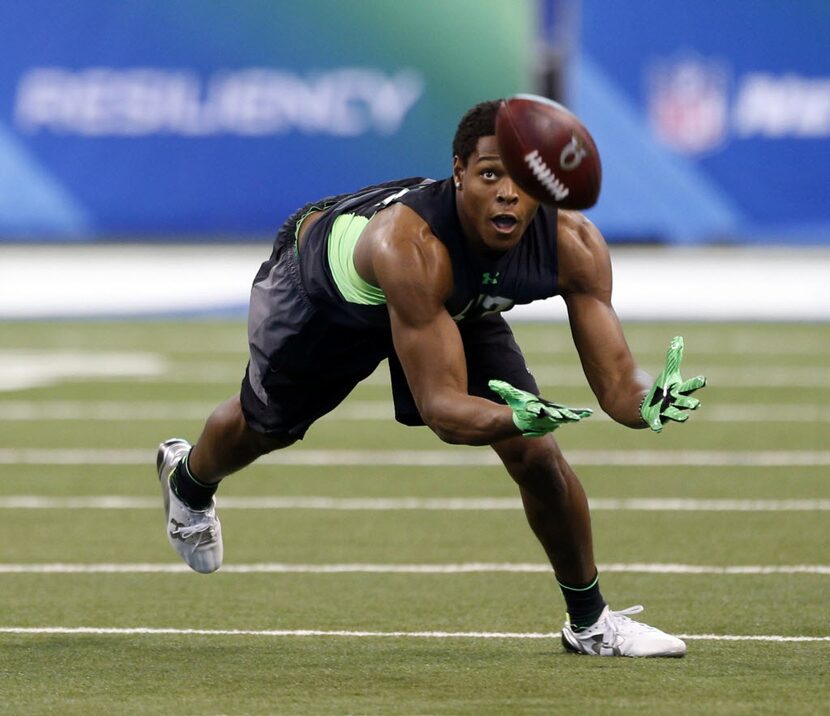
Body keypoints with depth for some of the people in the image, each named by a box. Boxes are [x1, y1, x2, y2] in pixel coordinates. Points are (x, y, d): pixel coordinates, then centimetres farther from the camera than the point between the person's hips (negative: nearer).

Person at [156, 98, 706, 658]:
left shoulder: (574, 245, -36)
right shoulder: (410, 246, -50)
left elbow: (615, 380, -34)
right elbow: (440, 405, -50)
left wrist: (647, 404, -57)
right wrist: (516, 418, -69)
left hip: (457, 302, 3)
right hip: (318, 286, -3)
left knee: (536, 454, -13)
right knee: (265, 428, 23)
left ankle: (590, 621, 10)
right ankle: (188, 480, 61)